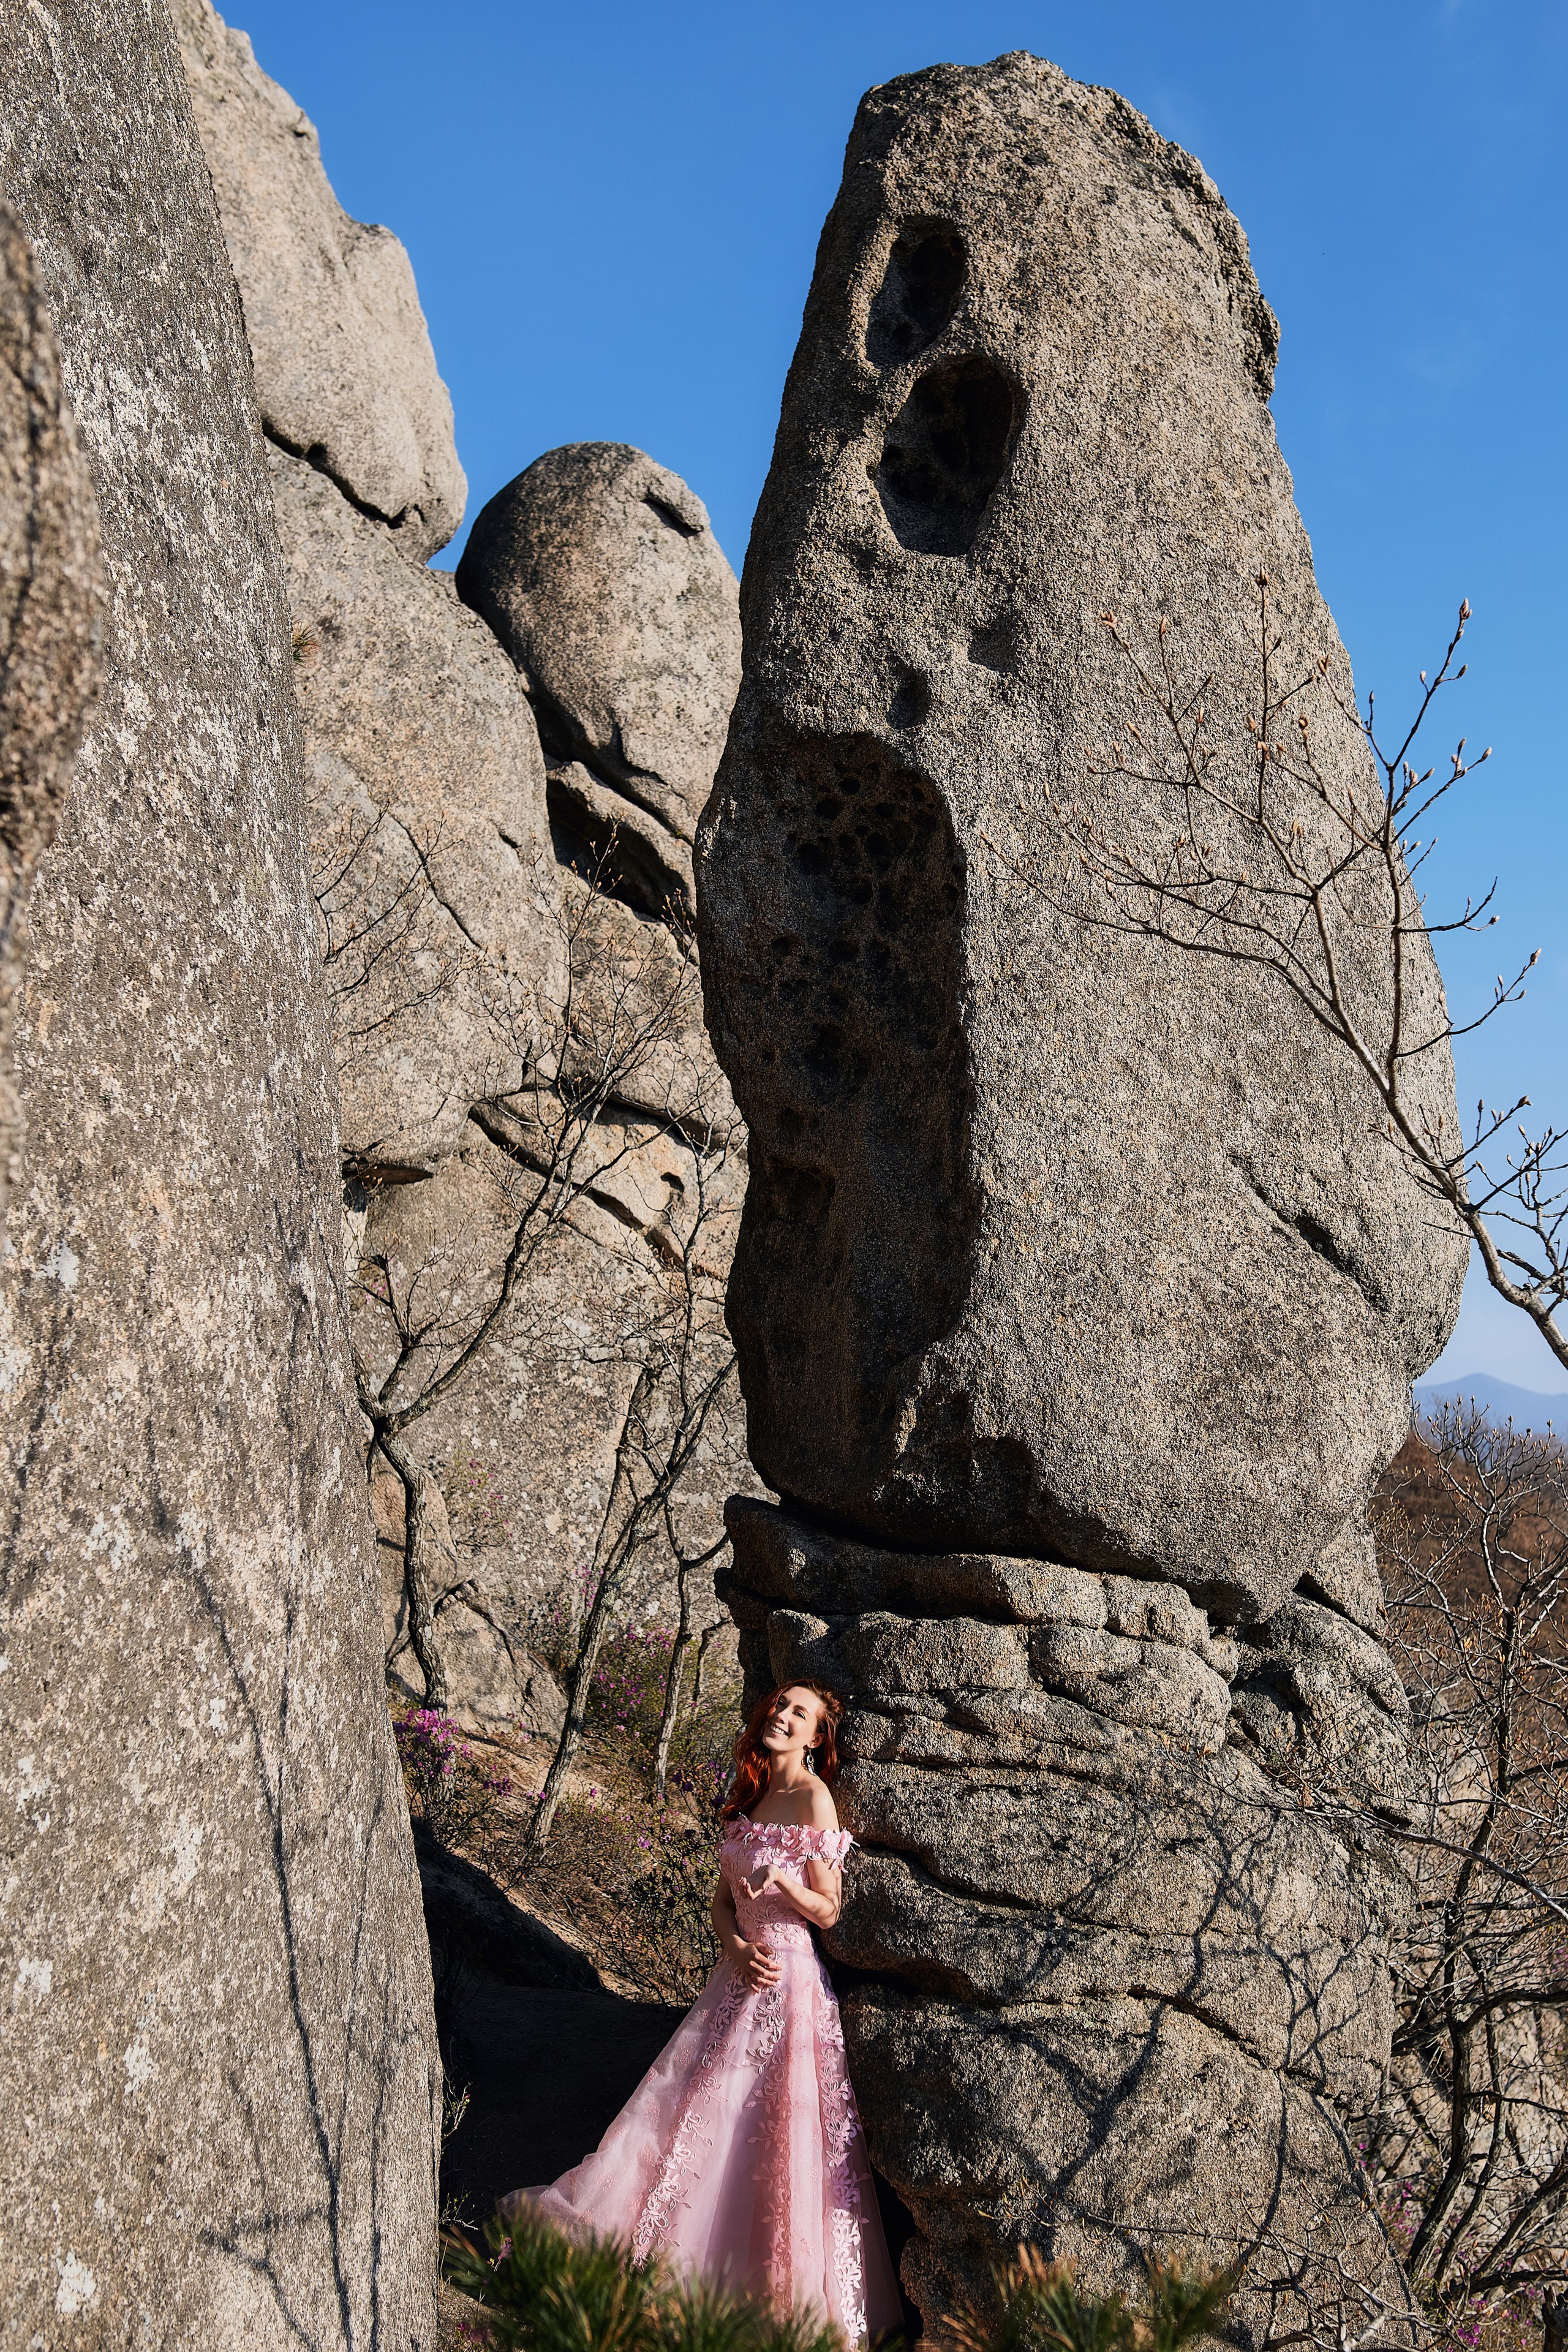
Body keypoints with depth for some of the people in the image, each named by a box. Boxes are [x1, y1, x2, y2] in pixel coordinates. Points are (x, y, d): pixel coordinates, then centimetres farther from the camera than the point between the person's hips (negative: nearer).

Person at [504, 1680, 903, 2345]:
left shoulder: (813, 1798, -11)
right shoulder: (750, 1794, 11)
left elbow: (828, 1911, -10)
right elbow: (723, 1899, 11)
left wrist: (781, 1879, -28)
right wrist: (737, 1947, -8)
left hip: (787, 1981, -7)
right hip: (742, 1971, 7)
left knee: (770, 2132, -3)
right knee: (692, 2101, 12)